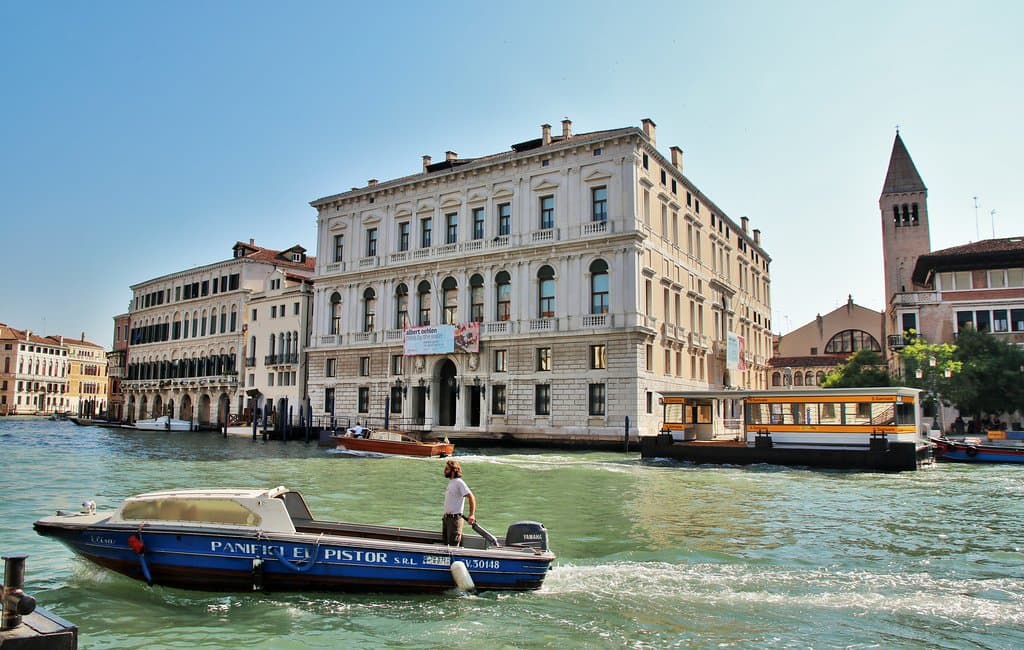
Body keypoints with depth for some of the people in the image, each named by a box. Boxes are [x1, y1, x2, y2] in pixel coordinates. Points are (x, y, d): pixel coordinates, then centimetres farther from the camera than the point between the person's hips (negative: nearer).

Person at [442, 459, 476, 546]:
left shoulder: (459, 482, -15)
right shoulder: (450, 482, 13)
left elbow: (471, 497, -21)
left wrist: (471, 515, -27)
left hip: (454, 518, -9)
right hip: (446, 518, 9)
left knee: (453, 546, -7)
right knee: (446, 544, 13)